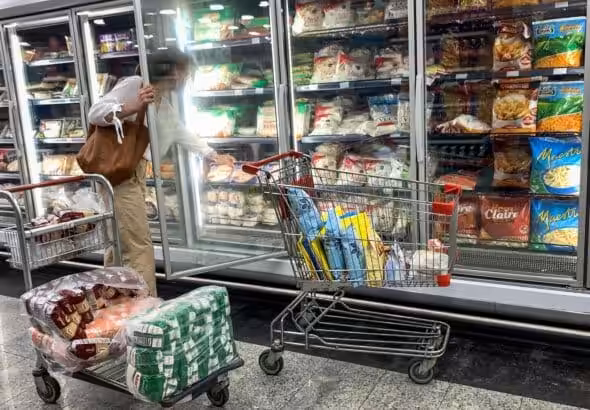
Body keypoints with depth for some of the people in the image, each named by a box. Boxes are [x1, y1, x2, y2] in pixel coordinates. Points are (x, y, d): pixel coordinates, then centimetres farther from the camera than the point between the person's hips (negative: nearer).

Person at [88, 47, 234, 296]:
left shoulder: (164, 102, 17)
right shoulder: (134, 84, -9)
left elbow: (183, 133, 28)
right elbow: (95, 113, -16)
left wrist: (214, 156, 31)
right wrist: (131, 108, -31)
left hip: (136, 172, 9)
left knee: (122, 243, 14)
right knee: (139, 246, -9)